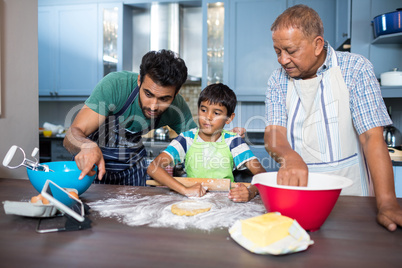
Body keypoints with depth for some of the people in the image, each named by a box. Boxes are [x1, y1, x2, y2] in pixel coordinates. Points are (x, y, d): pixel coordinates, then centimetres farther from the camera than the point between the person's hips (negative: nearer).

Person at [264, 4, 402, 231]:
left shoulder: (355, 69, -5)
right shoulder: (278, 80, 4)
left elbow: (372, 138, -12)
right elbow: (274, 132, -6)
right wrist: (289, 157, -29)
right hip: (297, 188, 3)